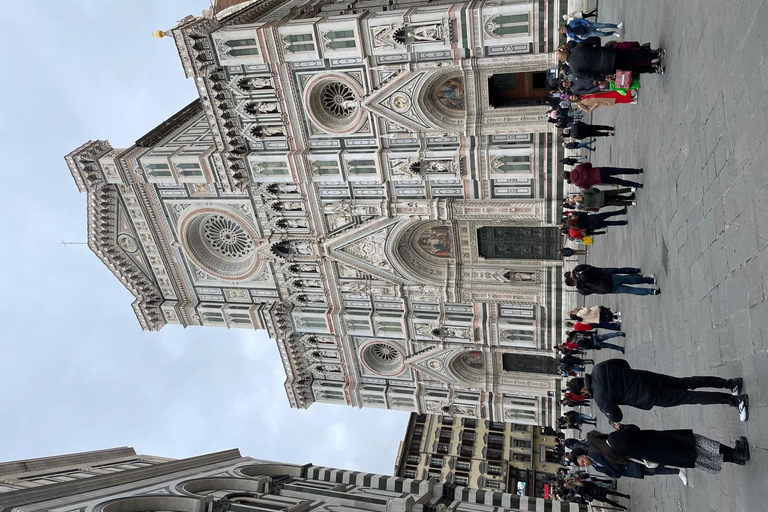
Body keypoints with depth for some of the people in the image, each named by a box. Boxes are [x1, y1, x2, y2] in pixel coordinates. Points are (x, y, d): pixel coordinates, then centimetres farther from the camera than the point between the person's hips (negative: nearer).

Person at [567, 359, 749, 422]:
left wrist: (614, 421, 9)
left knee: (690, 397, 3)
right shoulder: (598, 368, -2)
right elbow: (623, 362, 11)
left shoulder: (600, 397, -20)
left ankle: (735, 399, 7)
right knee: (687, 382, 19)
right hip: (648, 377, 6)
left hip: (649, 396, -6)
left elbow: (616, 416, -13)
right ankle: (730, 383, 25)